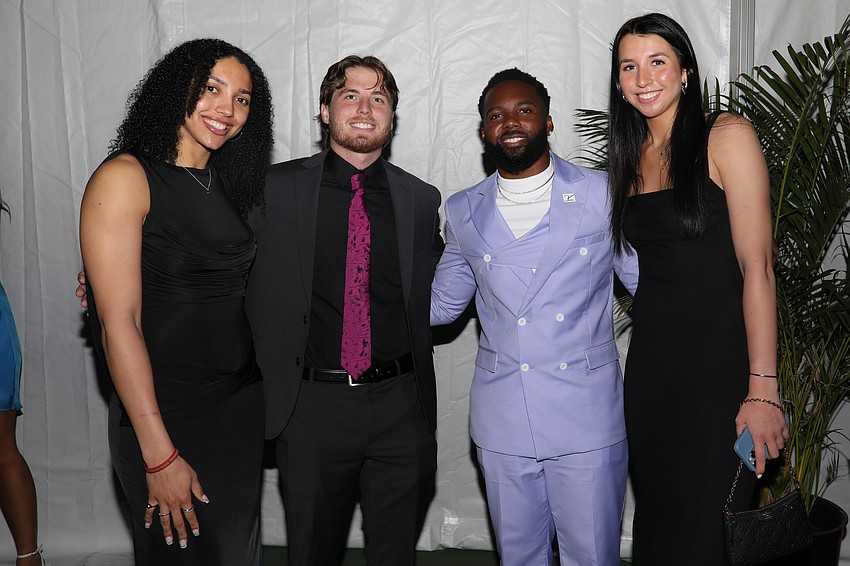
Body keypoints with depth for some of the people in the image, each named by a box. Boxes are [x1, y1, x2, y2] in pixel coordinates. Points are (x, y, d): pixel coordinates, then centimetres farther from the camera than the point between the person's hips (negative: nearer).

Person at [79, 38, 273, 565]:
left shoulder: (224, 183, 7)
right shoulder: (125, 177, -14)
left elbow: (228, 293, 10)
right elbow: (118, 323, -18)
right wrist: (159, 455, -18)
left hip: (242, 406, 6)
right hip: (168, 417, -6)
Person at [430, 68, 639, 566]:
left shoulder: (603, 195, 0)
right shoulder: (463, 212, 7)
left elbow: (648, 284, 6)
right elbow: (441, 304, 16)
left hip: (587, 418, -2)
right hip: (502, 424, 2)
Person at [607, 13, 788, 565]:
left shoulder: (727, 135, -8)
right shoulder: (632, 157, 11)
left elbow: (757, 266, -13)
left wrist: (763, 389, -17)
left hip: (719, 364, -5)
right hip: (651, 363, 6)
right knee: (657, 521, 16)